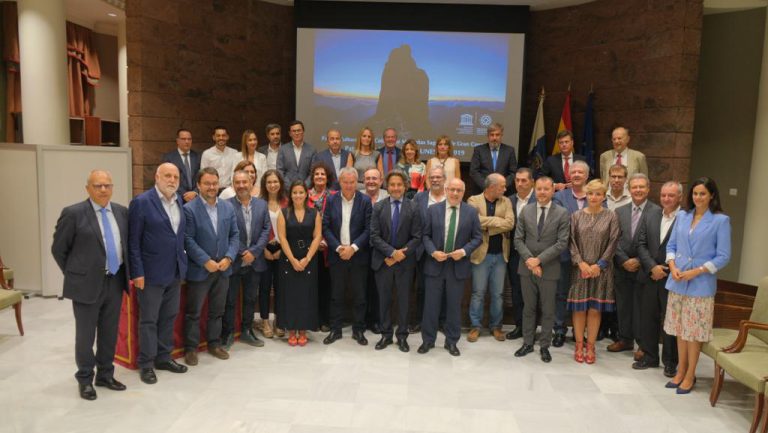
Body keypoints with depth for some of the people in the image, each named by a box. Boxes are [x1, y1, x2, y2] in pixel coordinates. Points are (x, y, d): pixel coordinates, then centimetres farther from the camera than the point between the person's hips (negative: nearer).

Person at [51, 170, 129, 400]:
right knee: (86, 335, 7)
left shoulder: (122, 212, 4)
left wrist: (124, 272, 11)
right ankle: (85, 379, 24)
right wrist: (74, 275, 2)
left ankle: (105, 375, 30)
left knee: (110, 333, 14)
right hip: (87, 284, -4)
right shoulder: (73, 213, -10)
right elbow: (58, 249, -2)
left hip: (115, 281, 5)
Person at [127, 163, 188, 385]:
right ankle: (146, 364, 18)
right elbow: (133, 241, -11)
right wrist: (137, 272, -14)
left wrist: (183, 263, 9)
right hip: (151, 273, -6)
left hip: (175, 272, 6)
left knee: (169, 317, 15)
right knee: (149, 320, 6)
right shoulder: (141, 202, -11)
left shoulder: (179, 201, 8)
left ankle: (163, 357, 28)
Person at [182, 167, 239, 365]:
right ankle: (190, 347, 20)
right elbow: (188, 240, -14)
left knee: (217, 310, 16)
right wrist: (206, 261, -18)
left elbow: (235, 235, 6)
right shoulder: (189, 209, -10)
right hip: (199, 269, -4)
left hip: (223, 268, 5)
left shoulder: (227, 207, 5)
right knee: (193, 312, 7)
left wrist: (229, 258, -8)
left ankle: (214, 343, 29)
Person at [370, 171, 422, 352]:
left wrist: (402, 253, -16)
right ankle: (386, 334, 24)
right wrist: (392, 252, -16)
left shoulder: (413, 207, -3)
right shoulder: (378, 207, 1)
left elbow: (417, 237, -6)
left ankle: (402, 335, 22)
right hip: (383, 260, 1)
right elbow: (374, 235, -6)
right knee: (384, 299, 11)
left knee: (403, 299, 9)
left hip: (405, 262, -1)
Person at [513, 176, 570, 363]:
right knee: (529, 308, 12)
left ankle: (544, 346, 20)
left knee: (548, 310, 7)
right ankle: (527, 343, 23)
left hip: (549, 269, -2)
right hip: (527, 267, 2)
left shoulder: (562, 214, -4)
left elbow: (562, 243, -10)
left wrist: (539, 260, -16)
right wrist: (528, 259, -13)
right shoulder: (525, 211, 4)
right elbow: (518, 239, 2)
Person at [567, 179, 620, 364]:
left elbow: (612, 243, -3)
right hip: (579, 268, 1)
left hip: (600, 270, -1)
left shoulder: (611, 217, 1)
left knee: (595, 308, 5)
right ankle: (579, 345, 16)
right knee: (579, 308, 4)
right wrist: (581, 262, -10)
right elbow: (572, 241, 1)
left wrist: (599, 265, -10)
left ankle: (590, 347, 15)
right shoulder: (576, 216, 5)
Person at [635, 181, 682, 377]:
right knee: (647, 318, 13)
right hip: (650, 277, 5)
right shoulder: (651, 215, 6)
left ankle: (670, 362, 22)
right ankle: (649, 356, 28)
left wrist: (666, 270, -13)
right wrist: (652, 267, -8)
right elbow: (641, 244, 4)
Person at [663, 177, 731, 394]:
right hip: (677, 282, 4)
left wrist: (696, 271, -15)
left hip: (701, 284, -4)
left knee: (694, 331, 4)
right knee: (680, 330, 11)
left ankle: (690, 376, 17)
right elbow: (671, 245, 13)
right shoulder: (682, 217, 8)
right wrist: (673, 267, -4)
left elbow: (723, 256, -6)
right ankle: (681, 371, 25)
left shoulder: (721, 220, -5)